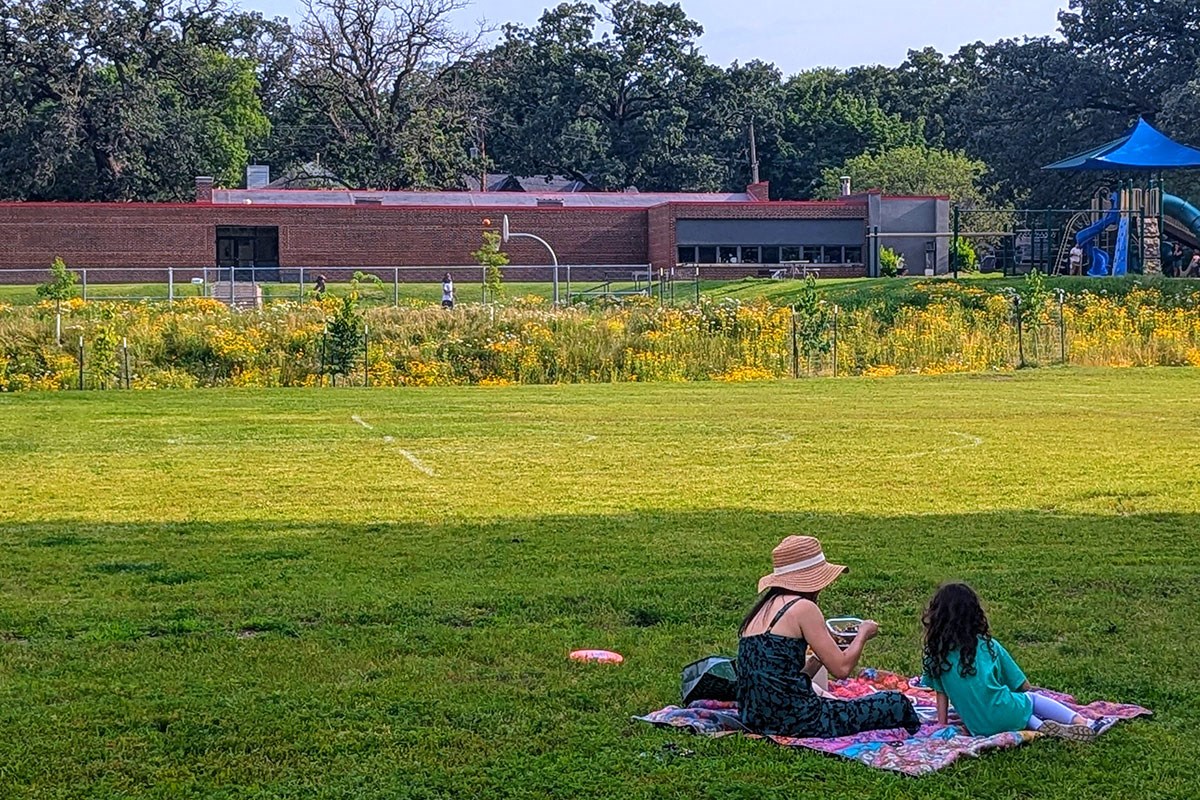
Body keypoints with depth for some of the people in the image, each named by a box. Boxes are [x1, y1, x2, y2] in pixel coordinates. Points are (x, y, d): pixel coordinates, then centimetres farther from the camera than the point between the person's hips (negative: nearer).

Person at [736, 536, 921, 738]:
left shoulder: (763, 608, 16)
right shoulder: (803, 608, -8)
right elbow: (841, 668, -9)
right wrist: (862, 635, 7)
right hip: (794, 721, -9)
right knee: (897, 704, 4)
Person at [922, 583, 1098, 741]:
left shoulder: (936, 653, 1)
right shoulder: (988, 645, 4)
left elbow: (941, 694, 6)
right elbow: (1023, 686, 11)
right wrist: (1030, 690, 31)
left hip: (979, 728, 1)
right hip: (1007, 716, -1)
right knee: (1033, 698, 31)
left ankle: (1037, 725, 0)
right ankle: (1081, 722, 8)